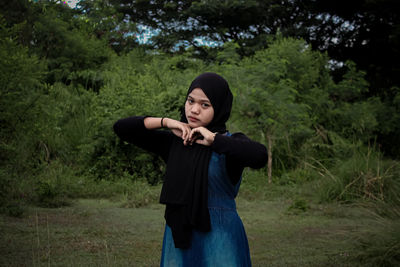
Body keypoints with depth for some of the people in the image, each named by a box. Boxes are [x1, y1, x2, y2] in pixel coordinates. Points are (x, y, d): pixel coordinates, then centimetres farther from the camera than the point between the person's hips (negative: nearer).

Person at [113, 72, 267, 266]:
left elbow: (259, 156, -28)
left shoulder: (229, 143, -5)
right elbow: (121, 128, 7)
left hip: (220, 238, -3)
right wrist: (165, 122, -3)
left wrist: (213, 139, -18)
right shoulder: (174, 142, 7)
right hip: (179, 238, 4)